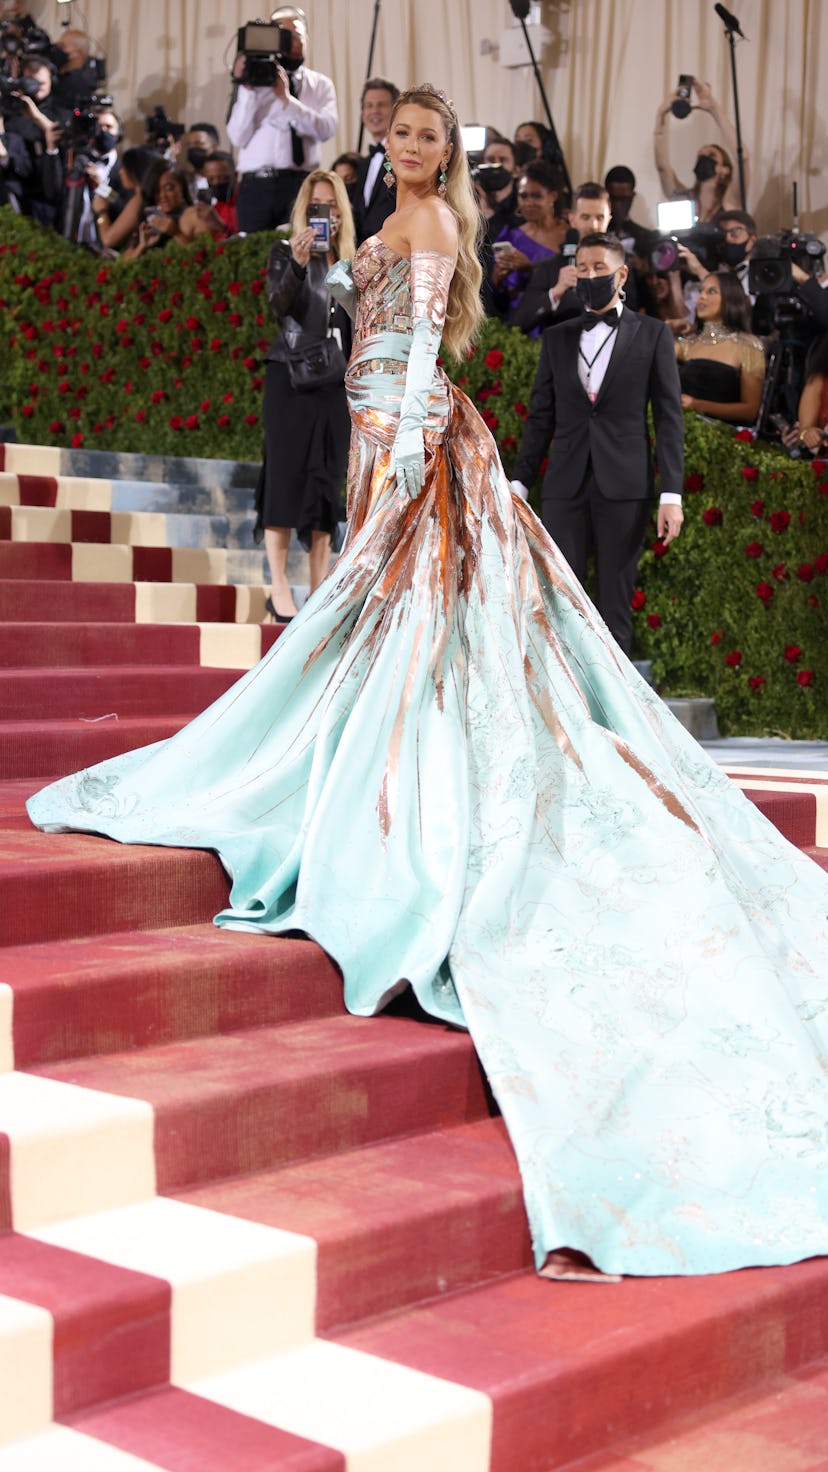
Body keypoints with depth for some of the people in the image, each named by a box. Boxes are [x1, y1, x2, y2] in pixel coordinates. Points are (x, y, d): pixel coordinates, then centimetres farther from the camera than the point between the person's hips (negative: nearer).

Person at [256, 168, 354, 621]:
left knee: (327, 482, 4)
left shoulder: (349, 261, 14)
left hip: (334, 382, 5)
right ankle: (279, 590, -9)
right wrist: (297, 264, -32)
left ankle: (320, 592, 6)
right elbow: (279, 305, -16)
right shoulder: (285, 252, 1)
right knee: (286, 474, -9)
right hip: (290, 378, -5)